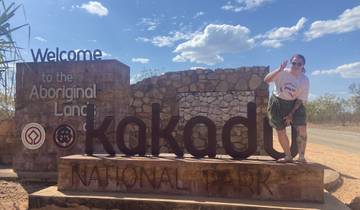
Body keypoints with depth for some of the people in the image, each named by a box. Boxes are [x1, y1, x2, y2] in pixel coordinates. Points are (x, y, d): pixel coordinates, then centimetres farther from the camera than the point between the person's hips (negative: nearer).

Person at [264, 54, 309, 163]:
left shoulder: (305, 80, -12)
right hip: (278, 103, -1)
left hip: (294, 104, 1)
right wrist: (279, 70, -42)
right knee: (281, 131, 4)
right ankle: (288, 156, 23)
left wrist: (291, 114, -13)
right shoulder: (283, 73, -17)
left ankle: (301, 156, 5)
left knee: (301, 129, -13)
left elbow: (301, 99, -7)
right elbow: (266, 80, -31)